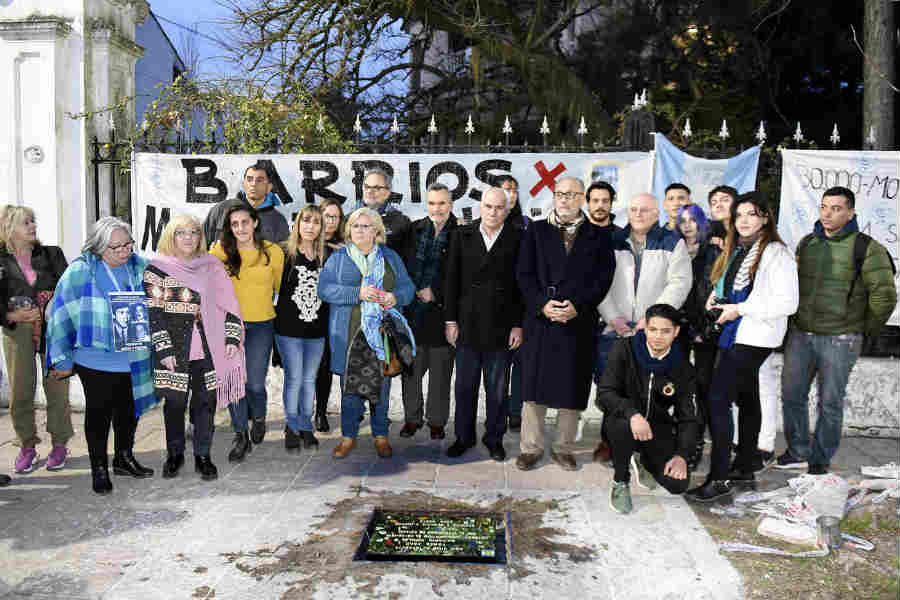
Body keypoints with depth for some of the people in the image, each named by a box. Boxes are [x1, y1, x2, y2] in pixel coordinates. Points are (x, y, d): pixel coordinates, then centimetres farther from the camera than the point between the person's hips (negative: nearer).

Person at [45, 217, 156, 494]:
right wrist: (63, 360, -7)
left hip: (134, 357, 4)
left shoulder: (140, 266, -1)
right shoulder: (80, 271, -13)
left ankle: (124, 458, 37)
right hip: (97, 359, -4)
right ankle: (99, 469, 23)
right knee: (99, 413, 8)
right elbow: (60, 315, -8)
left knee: (129, 410, 17)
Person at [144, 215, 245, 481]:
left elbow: (228, 304, 8)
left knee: (205, 402, 6)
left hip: (208, 349, 2)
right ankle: (175, 453, 27)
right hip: (175, 351, -2)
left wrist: (232, 338, 0)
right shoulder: (157, 269, 0)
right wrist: (164, 350, -10)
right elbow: (153, 312, -5)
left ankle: (202, 455, 21)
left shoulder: (211, 266, 8)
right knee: (175, 402, 7)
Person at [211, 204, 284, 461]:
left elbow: (280, 288, 9)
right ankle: (241, 435, 20)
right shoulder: (220, 250, -3)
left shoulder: (273, 252, -2)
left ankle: (258, 417, 31)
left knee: (255, 383, -4)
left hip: (261, 325, -1)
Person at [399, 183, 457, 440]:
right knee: (411, 369, 10)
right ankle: (412, 418, 25)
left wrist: (435, 292, -10)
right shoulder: (414, 229, 8)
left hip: (441, 310, -3)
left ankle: (437, 422, 21)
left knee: (440, 372, 7)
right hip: (412, 312, 3)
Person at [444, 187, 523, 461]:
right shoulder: (462, 235, 4)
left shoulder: (517, 238, -1)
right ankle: (464, 436, 25)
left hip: (501, 327, -1)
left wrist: (518, 325, -4)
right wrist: (450, 320, 0)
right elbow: (451, 279, 4)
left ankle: (494, 438, 24)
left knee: (497, 389, 9)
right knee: (465, 386, 10)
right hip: (467, 325, 1)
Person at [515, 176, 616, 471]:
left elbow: (603, 278, 1)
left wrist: (577, 306, -12)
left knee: (572, 388, 5)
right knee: (534, 384, 3)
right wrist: (542, 304, -11)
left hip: (579, 322, 0)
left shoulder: (598, 235, 8)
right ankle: (530, 447, 15)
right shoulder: (537, 231, 9)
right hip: (539, 319, 0)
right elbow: (524, 273, 3)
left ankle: (563, 448, 19)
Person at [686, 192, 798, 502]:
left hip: (754, 338, -9)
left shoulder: (776, 252, -11)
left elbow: (788, 303, -17)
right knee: (746, 400, 15)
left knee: (718, 400, -14)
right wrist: (717, 297, 6)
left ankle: (719, 478, -9)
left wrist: (739, 309, -17)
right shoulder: (735, 250, 14)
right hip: (735, 336, 9)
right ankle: (744, 470, 25)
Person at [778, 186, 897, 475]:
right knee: (792, 395, 9)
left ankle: (820, 459, 20)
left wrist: (865, 329, 0)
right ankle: (798, 452, 25)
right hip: (800, 335, 5)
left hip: (839, 340, -5)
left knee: (830, 402, 4)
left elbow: (884, 296, -7)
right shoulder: (807, 243, 8)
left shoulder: (866, 248, -9)